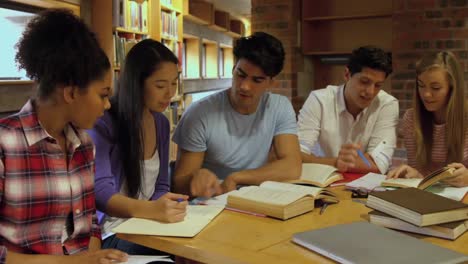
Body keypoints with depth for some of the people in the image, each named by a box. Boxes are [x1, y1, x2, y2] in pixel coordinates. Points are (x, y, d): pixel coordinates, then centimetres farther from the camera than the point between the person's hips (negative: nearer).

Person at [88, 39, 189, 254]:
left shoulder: (161, 123, 6)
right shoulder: (102, 122, -14)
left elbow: (160, 186, 9)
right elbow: (100, 191, -24)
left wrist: (166, 207, -14)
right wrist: (151, 210, -40)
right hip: (110, 232, -6)